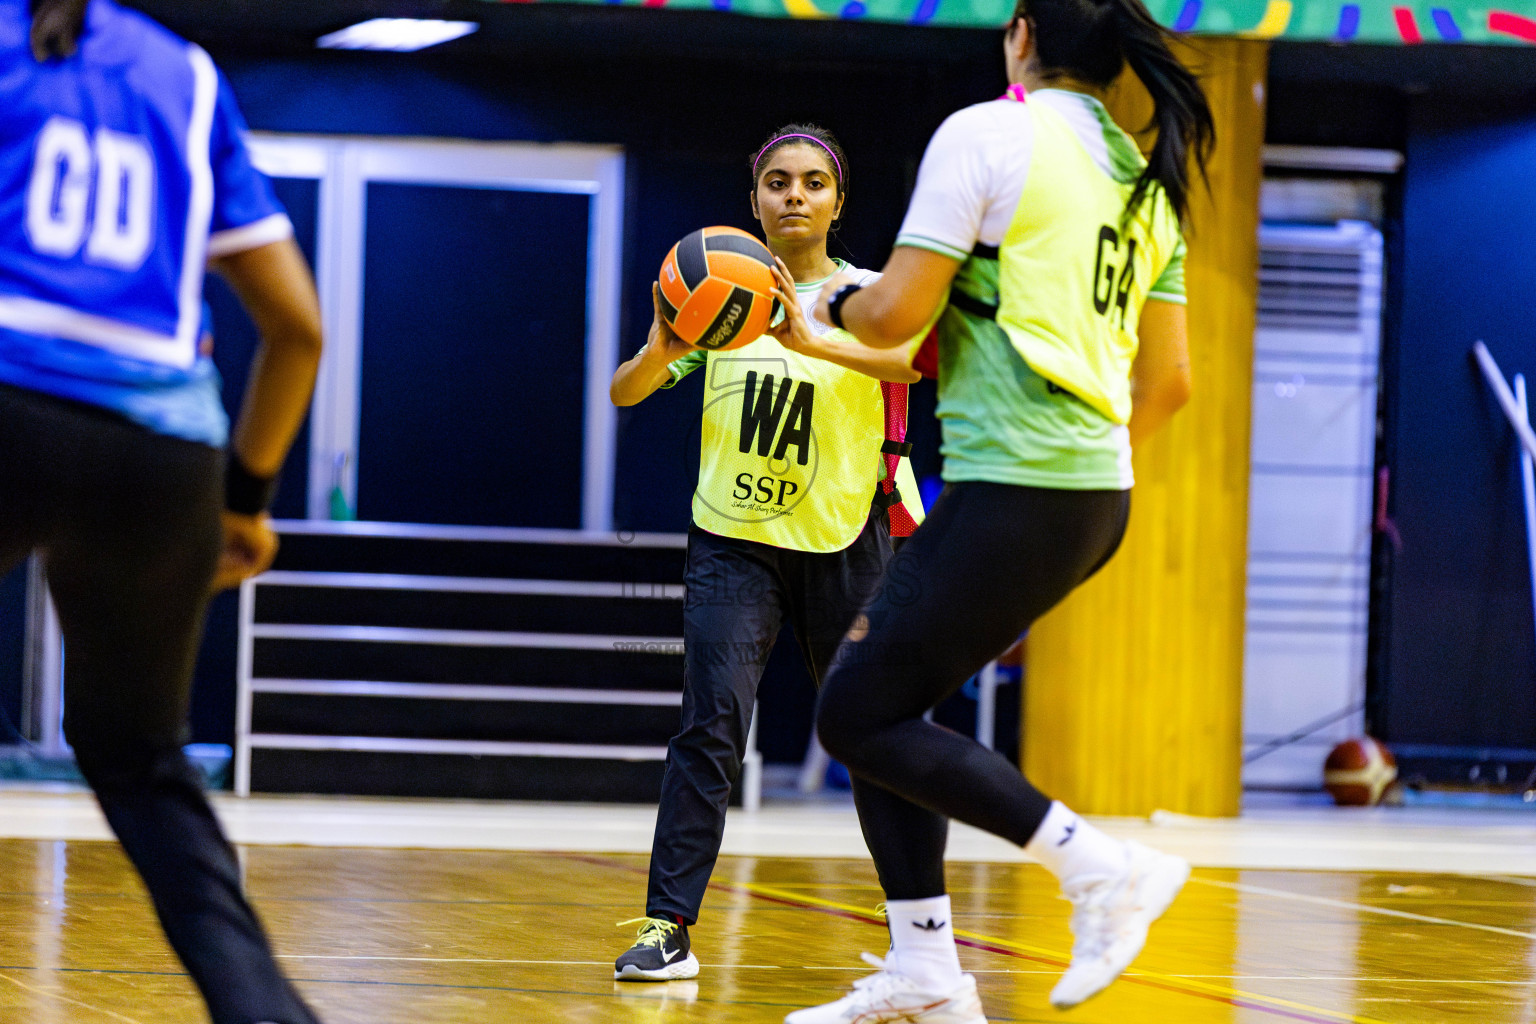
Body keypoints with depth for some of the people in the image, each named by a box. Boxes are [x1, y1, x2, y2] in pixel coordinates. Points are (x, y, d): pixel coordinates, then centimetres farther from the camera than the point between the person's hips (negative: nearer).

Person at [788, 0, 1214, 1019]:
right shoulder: (1147, 179, 15)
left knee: (860, 717, -2)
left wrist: (839, 302, 11)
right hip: (1098, 497, 9)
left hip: (1010, 488, -9)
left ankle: (1099, 864, -10)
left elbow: (896, 315, -11)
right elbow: (1169, 382, 15)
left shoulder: (987, 132, -7)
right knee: (878, 684, 16)